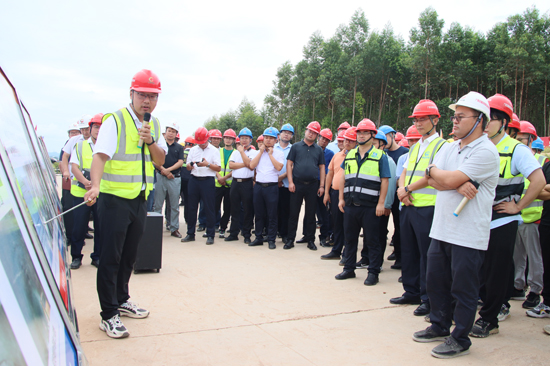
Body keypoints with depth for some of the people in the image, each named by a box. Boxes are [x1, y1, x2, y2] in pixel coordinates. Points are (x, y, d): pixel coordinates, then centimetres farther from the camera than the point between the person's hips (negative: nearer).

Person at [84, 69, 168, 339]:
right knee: (111, 257, -2)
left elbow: (161, 160, 7)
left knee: (129, 255, 17)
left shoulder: (155, 125, 11)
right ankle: (108, 315, 8)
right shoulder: (115, 121, -9)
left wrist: (150, 141, -13)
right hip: (115, 198, -6)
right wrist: (95, 186, -37)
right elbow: (100, 155, -21)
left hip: (140, 199, 6)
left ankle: (121, 301, 34)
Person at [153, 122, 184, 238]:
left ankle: (174, 228, 11)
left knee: (174, 205, 5)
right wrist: (163, 170, -12)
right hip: (160, 177, -1)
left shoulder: (179, 147, 13)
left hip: (175, 178, 1)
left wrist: (168, 169, -10)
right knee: (158, 204, 0)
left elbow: (180, 162, 2)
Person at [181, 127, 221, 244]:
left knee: (209, 208, -2)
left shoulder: (214, 150, 3)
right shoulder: (193, 150, 14)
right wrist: (190, 165, -8)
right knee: (192, 207, 6)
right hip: (194, 180, 4)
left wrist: (208, 164, -16)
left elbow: (218, 168, -2)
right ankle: (190, 234, 16)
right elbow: (188, 167, 15)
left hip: (208, 181, -4)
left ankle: (210, 235, 5)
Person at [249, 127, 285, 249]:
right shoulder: (258, 152, 13)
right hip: (258, 186, 4)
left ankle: (271, 239, 8)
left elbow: (279, 167, -13)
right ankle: (259, 238, 20)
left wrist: (270, 154, -7)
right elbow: (251, 165, -1)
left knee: (272, 215, 0)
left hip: (272, 187, -3)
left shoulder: (279, 153, 3)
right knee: (259, 214, 10)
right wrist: (261, 152, -1)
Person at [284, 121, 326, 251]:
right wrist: (290, 182, -7)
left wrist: (321, 185, 3)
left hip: (312, 185, 2)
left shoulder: (319, 150, 11)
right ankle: (290, 240, 10)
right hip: (297, 184, -1)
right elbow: (289, 164, 2)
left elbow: (322, 167, 10)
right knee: (293, 213, 2)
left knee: (311, 214, 7)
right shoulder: (296, 147, 5)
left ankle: (310, 240, 16)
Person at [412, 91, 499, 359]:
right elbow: (434, 182, 2)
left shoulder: (486, 151, -13)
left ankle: (460, 340, 20)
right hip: (441, 228, 8)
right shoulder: (449, 148, 12)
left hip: (468, 234, -8)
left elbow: (447, 180, -20)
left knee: (463, 289, 5)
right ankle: (440, 327, 35)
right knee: (435, 281, 17)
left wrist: (434, 170, 0)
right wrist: (457, 184, -16)